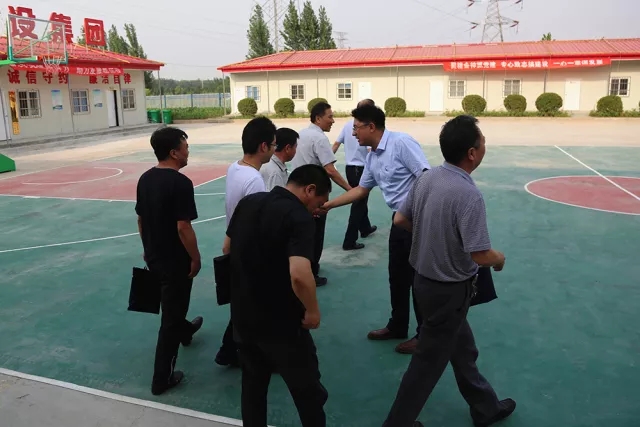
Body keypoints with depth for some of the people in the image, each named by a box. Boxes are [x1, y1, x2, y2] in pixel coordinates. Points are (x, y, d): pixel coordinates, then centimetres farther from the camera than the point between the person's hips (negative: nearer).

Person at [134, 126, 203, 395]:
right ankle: (162, 378, 13)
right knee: (171, 315, 4)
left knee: (172, 304, 32)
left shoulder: (144, 179, 2)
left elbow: (140, 219, 10)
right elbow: (183, 227, -25)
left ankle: (184, 330, 59)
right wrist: (195, 257, -13)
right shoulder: (180, 183, -23)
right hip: (175, 259, -8)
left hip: (153, 256, 8)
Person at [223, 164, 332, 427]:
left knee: (253, 383, 23)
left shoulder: (247, 202, 1)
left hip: (242, 316, 7)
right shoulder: (299, 217, -21)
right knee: (307, 389, 13)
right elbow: (299, 275, -34)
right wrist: (312, 310, -18)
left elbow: (227, 248, 15)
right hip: (281, 323, -6)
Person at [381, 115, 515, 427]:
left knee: (462, 349, 26)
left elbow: (400, 220, 4)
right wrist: (499, 259, -5)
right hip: (450, 288, -8)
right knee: (430, 359, 10)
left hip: (425, 278, 8)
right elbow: (480, 255, -27)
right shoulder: (468, 194, -28)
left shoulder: (426, 178, -5)